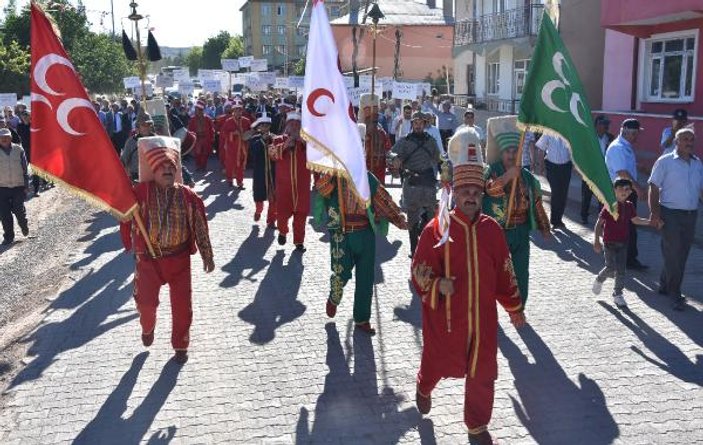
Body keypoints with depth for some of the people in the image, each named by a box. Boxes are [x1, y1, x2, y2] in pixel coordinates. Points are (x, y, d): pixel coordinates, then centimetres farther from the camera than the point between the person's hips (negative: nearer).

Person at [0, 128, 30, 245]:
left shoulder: (19, 150, 0)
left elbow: (25, 169, 5)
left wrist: (26, 185, 3)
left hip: (18, 186, -1)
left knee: (19, 210, 0)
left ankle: (24, 226, 32)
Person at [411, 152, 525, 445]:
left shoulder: (492, 229, -2)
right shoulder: (436, 228, -13)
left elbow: (504, 271, 8)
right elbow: (420, 269, -9)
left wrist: (514, 307, 14)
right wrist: (437, 285, -28)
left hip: (483, 317, 3)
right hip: (445, 316, -2)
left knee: (482, 373, 10)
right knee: (437, 362, 19)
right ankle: (423, 389, 55)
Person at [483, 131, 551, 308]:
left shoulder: (527, 176, 5)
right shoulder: (493, 171, -6)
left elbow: (536, 203, 13)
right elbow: (490, 188, -28)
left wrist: (544, 227, 16)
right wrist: (508, 176, -42)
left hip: (521, 231, 3)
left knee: (522, 274, 9)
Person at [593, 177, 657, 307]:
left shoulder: (629, 206, 3)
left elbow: (636, 220, 16)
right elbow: (599, 223, -12)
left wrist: (650, 221, 1)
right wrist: (597, 241, -16)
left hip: (623, 243, 5)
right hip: (610, 243, -5)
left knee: (621, 270, 5)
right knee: (611, 268, -3)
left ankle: (618, 294, 16)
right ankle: (599, 279, 28)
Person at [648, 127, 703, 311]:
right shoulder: (665, 162, -6)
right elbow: (654, 188, -7)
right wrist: (654, 212, -15)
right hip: (671, 214, -5)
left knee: (681, 255, 11)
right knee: (673, 255, -3)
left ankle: (665, 286, 26)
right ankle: (675, 295, 6)